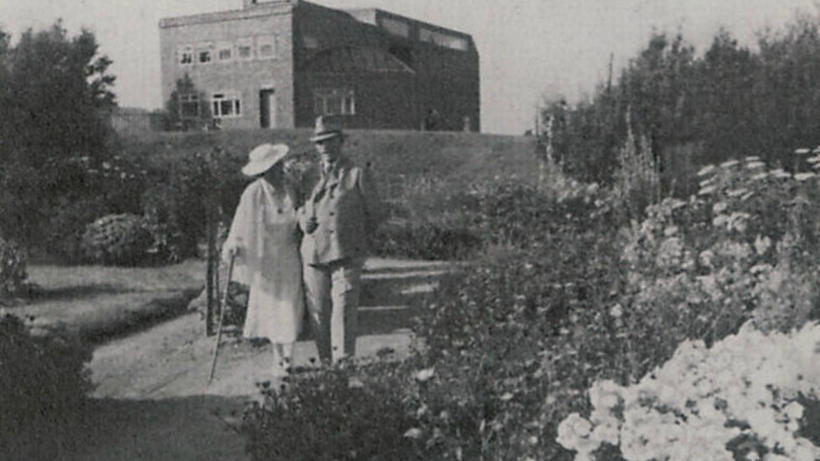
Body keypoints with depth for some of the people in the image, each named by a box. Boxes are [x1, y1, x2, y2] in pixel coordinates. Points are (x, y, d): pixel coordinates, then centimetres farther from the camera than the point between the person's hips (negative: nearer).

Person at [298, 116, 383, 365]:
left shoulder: (357, 175, 4)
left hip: (346, 256, -3)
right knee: (317, 314, 5)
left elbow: (374, 213, 10)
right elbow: (300, 207, 24)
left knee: (344, 313, -10)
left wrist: (357, 240, 7)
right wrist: (304, 220, 2)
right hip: (314, 254, 4)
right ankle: (326, 365, 17)